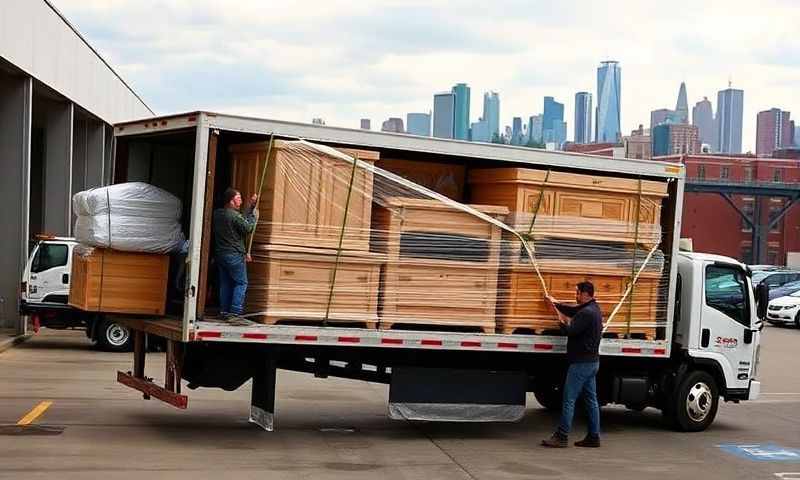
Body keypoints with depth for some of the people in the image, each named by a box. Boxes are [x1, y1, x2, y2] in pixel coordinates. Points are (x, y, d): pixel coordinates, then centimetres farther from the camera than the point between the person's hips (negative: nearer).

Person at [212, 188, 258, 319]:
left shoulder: (217, 214, 9)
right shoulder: (234, 216, -17)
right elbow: (248, 228, -14)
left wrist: (251, 207, 12)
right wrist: (254, 216, -1)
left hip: (220, 253, 8)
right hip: (234, 255, -8)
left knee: (225, 283, 13)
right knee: (241, 283, -1)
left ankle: (224, 311, 13)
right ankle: (235, 312, -8)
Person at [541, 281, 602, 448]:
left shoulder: (587, 313, -20)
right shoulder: (593, 309, 12)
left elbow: (570, 331, -23)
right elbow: (573, 310, 27)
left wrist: (561, 320, -4)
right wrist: (556, 304, 32)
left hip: (581, 363, -10)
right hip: (592, 361, 10)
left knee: (569, 400, -7)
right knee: (591, 400, 12)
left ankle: (561, 437, -7)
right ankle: (593, 437, 15)